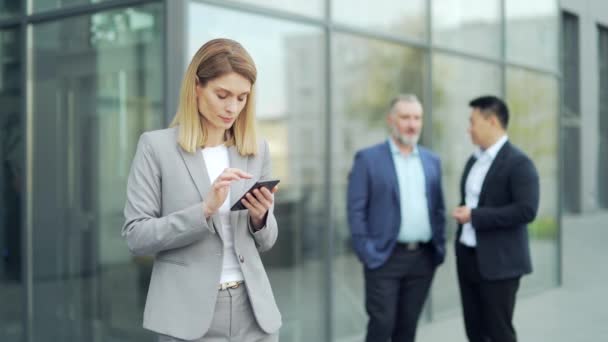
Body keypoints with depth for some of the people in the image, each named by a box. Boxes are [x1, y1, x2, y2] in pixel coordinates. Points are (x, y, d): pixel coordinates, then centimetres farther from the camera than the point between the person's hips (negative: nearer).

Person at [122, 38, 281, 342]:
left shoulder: (258, 150, 7)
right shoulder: (156, 146, -3)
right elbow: (136, 235, -8)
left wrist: (260, 216, -8)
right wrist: (204, 209, -18)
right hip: (191, 314, -3)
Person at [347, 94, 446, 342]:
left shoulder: (431, 160, 12)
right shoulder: (368, 158, -3)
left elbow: (438, 208, 15)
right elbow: (356, 209, -6)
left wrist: (440, 247, 7)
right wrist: (366, 252, -11)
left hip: (423, 258, 4)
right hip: (385, 257, -4)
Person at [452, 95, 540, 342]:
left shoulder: (518, 162, -13)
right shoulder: (474, 160, 13)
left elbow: (526, 210, -21)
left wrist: (475, 216, -19)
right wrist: (461, 213, 3)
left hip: (499, 262, -8)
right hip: (468, 258, 8)